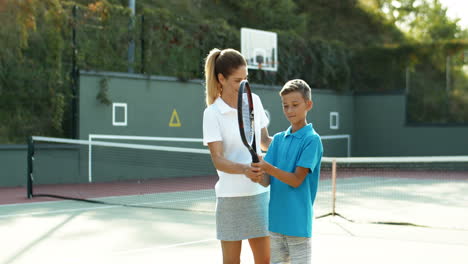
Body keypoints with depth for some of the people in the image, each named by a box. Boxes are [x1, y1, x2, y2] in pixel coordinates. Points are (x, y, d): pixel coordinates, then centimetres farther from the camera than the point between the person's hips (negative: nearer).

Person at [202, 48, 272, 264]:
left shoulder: (254, 101, 4)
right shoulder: (212, 114, -10)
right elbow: (218, 160, -18)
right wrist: (245, 169, -36)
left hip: (259, 191, 4)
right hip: (231, 195, -4)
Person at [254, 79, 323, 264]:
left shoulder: (312, 140, -8)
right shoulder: (278, 139, 10)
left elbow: (296, 180, -14)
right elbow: (267, 181, 4)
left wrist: (268, 168, -28)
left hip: (298, 222, -6)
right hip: (275, 219, 6)